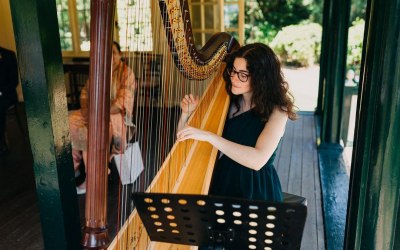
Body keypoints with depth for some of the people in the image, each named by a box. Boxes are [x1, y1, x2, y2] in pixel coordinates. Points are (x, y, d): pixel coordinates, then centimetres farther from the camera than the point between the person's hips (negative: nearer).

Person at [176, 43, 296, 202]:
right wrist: (186, 114, -13)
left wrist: (209, 136, -29)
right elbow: (183, 140, 7)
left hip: (256, 190, -3)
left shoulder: (276, 111, -9)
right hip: (220, 182, 4)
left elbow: (258, 160, -25)